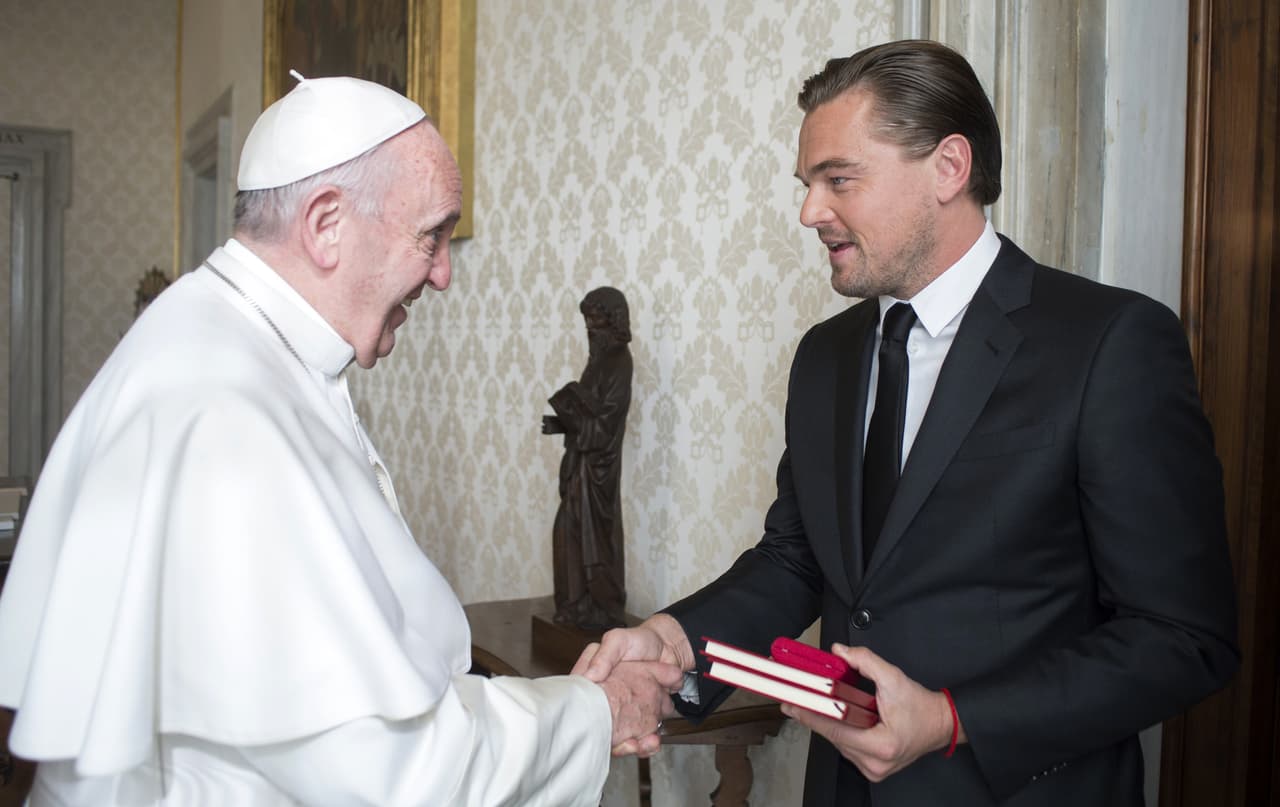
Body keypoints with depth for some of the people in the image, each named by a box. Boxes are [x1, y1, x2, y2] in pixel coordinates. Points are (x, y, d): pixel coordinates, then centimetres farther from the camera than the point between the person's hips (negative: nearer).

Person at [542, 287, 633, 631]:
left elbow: (604, 414, -20)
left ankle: (603, 609, 10)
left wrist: (568, 399, -10)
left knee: (594, 532, -1)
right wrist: (562, 422, 0)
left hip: (597, 461, -9)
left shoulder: (617, 360, -14)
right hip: (583, 459, 9)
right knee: (575, 530, 12)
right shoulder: (601, 356, 13)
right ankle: (581, 604, 21)